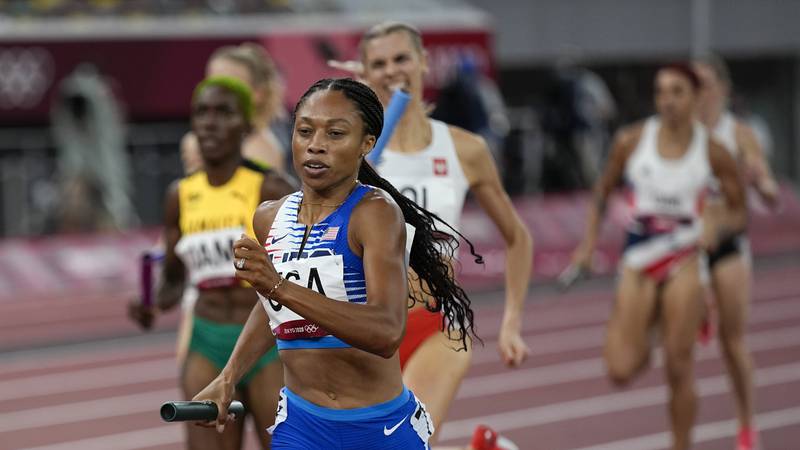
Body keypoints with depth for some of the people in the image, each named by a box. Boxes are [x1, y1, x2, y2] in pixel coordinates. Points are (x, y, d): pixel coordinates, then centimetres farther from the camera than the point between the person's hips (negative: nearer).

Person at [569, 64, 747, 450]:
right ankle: (642, 341, 29)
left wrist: (718, 229, -18)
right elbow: (603, 190, 11)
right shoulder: (631, 141, -3)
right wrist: (589, 241, 1)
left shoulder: (713, 153, -4)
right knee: (621, 371, -8)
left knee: (678, 368, -4)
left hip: (685, 262, -1)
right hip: (637, 262, 1)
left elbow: (739, 213, 4)